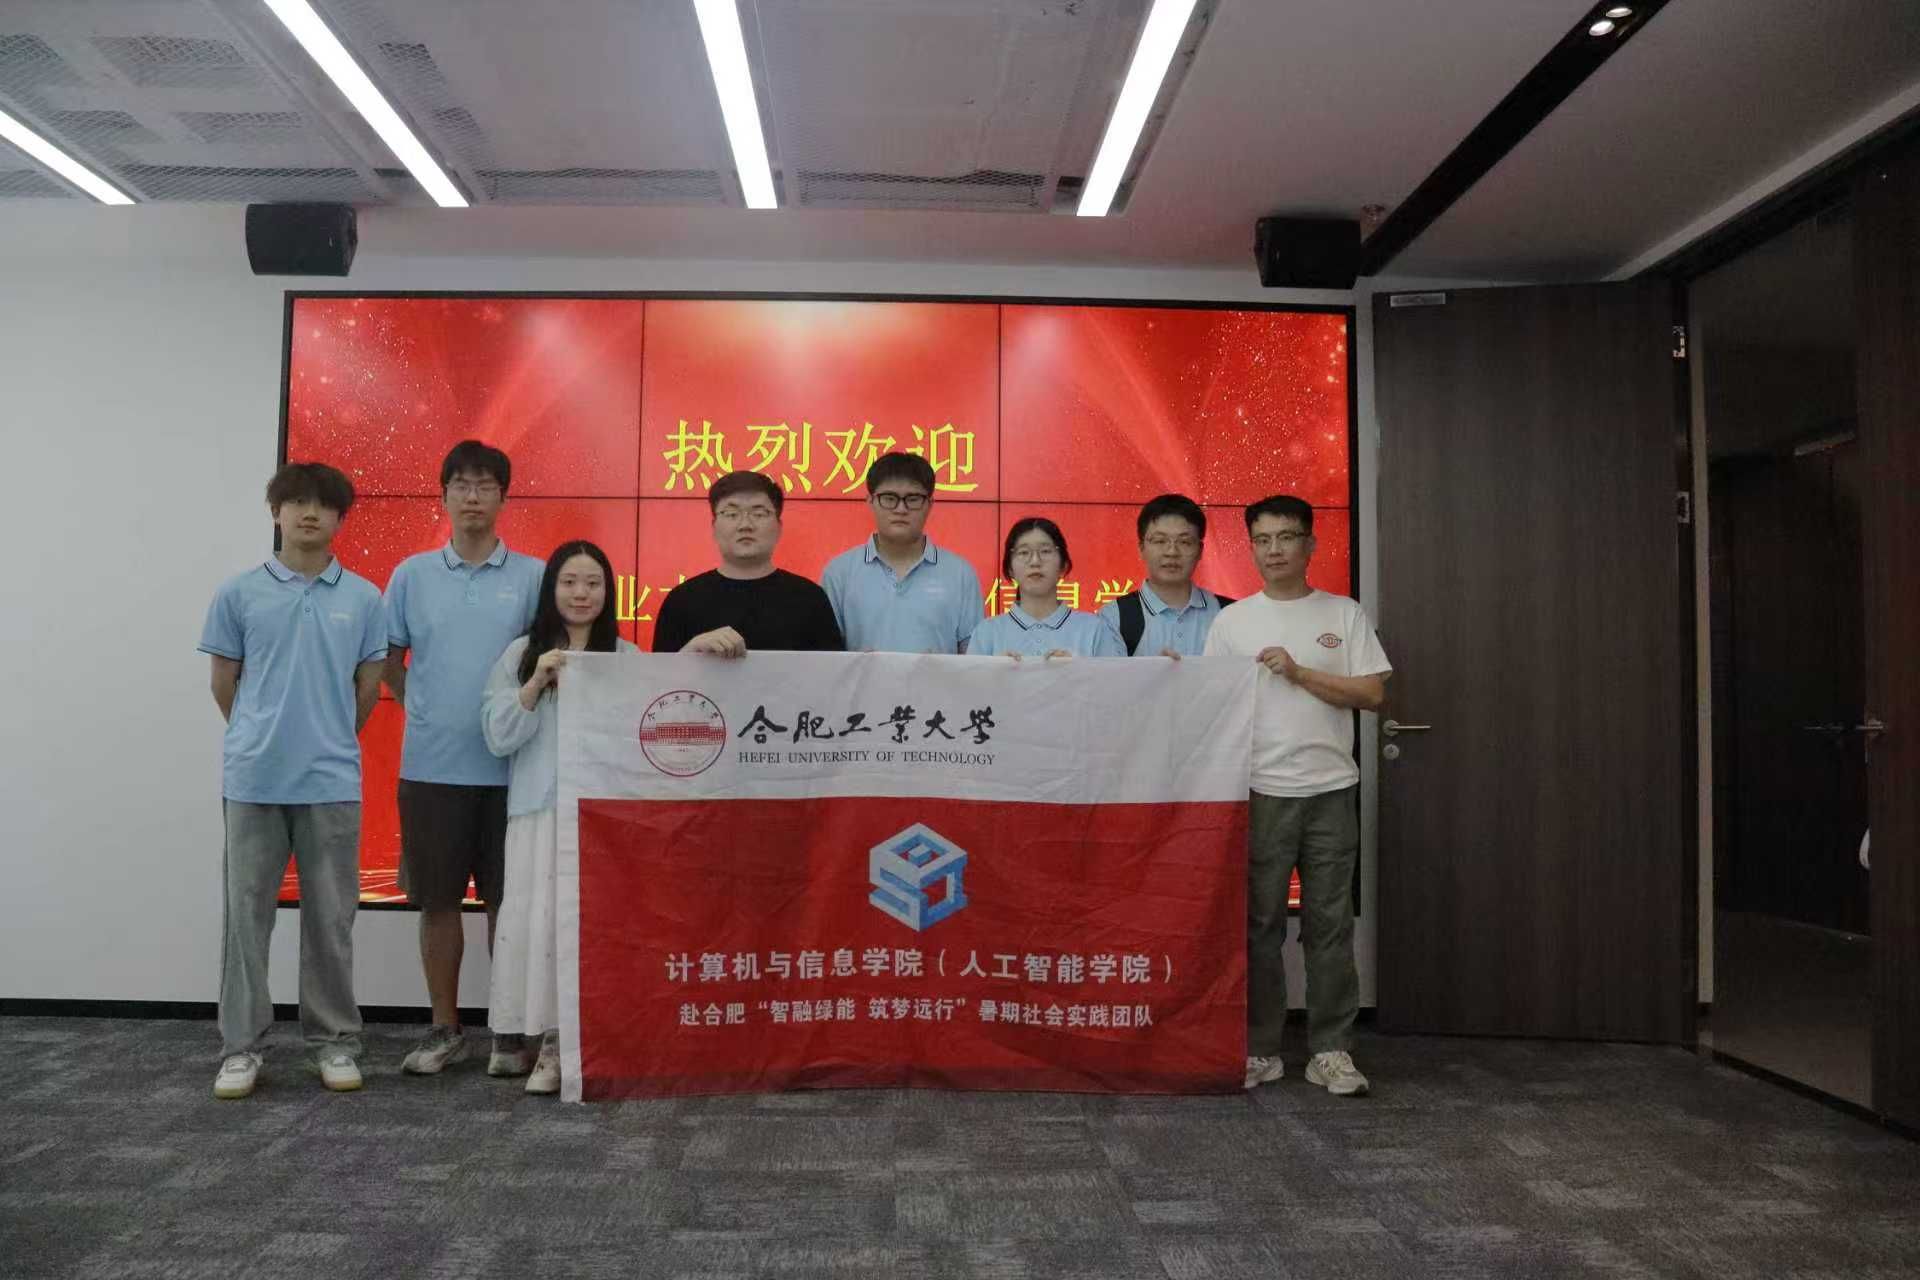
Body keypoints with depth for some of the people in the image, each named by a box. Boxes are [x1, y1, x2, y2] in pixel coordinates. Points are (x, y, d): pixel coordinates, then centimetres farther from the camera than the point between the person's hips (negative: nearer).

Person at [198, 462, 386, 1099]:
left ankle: (335, 1041, 18)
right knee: (247, 916, 6)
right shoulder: (238, 593, 1)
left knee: (330, 920, 7)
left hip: (332, 782, 0)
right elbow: (224, 683, 8)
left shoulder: (363, 598, 2)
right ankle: (242, 1045, 17)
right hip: (253, 780, 0)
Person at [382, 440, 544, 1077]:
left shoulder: (533, 576, 0)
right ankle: (445, 1029, 21)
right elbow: (388, 659, 12)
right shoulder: (412, 574, 5)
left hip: (510, 765, -1)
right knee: (437, 900, 8)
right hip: (431, 765, 1)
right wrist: (420, 703, 5)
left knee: (508, 900, 6)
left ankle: (512, 1030, 17)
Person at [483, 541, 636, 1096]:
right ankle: (551, 1044, 7)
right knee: (541, 918, -4)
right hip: (540, 807, 0)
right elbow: (498, 738, 1)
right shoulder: (521, 653, 9)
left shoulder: (628, 657, 8)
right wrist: (536, 683, -10)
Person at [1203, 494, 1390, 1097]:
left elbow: (1373, 693, -3)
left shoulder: (1344, 614, 6)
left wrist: (1298, 672, -11)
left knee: (1330, 925, 5)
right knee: (1259, 926, 5)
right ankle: (1258, 1049, 15)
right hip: (1259, 792, 0)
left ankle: (1331, 1051, 15)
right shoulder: (1231, 620, 6)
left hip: (1331, 791, 0)